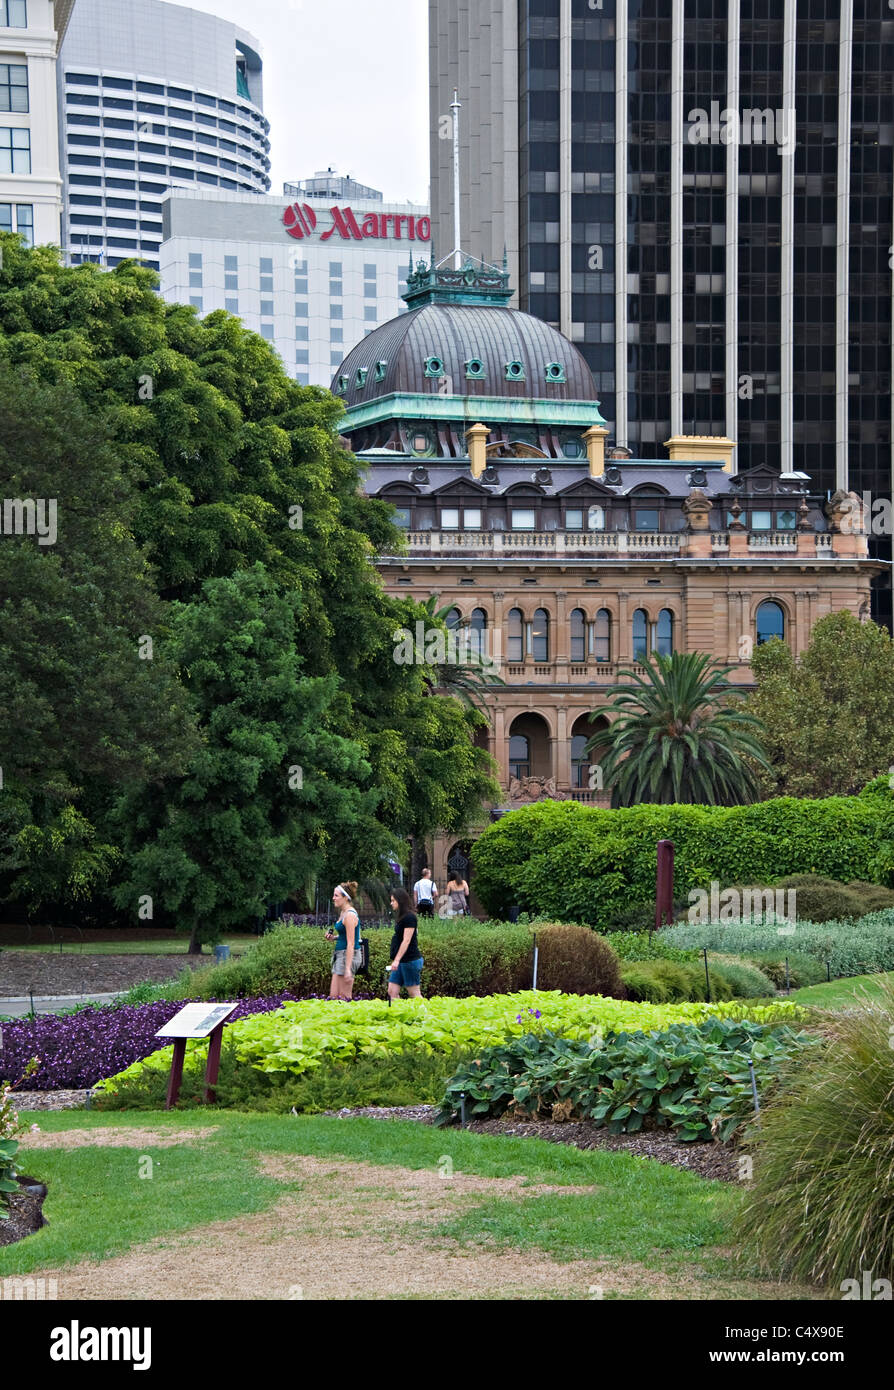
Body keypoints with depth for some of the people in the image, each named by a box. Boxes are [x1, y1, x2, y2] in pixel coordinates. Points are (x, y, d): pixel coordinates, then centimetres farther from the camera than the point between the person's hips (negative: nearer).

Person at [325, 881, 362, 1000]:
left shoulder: (350, 915, -17)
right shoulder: (343, 912, 13)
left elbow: (351, 944, -20)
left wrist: (347, 968, -23)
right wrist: (334, 937, 6)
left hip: (348, 955, -10)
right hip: (340, 955, 10)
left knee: (344, 997, -5)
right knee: (333, 995, 10)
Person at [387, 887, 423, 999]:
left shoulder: (409, 917, -14)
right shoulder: (401, 917, 14)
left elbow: (406, 940, -20)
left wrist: (397, 960, -23)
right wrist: (395, 961, 20)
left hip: (410, 960, -9)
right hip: (401, 961, 10)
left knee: (414, 994, -4)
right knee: (392, 992, 4)